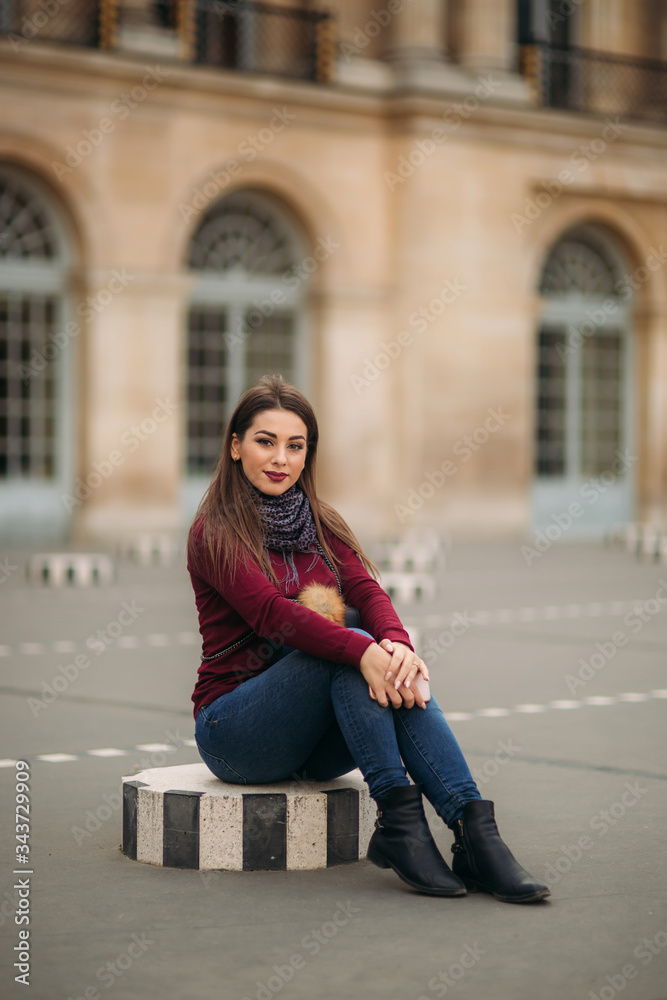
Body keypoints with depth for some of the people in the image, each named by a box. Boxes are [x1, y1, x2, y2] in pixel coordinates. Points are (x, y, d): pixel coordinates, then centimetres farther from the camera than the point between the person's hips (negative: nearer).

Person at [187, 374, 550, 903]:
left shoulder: (321, 525, 12)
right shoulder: (216, 534, -7)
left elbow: (367, 591, -5)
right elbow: (272, 611, -24)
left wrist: (396, 641, -29)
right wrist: (362, 651, -39)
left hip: (316, 741, 5)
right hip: (233, 729, -5)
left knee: (395, 672, -27)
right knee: (354, 650, -30)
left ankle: (474, 831, -37)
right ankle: (399, 821, -32)